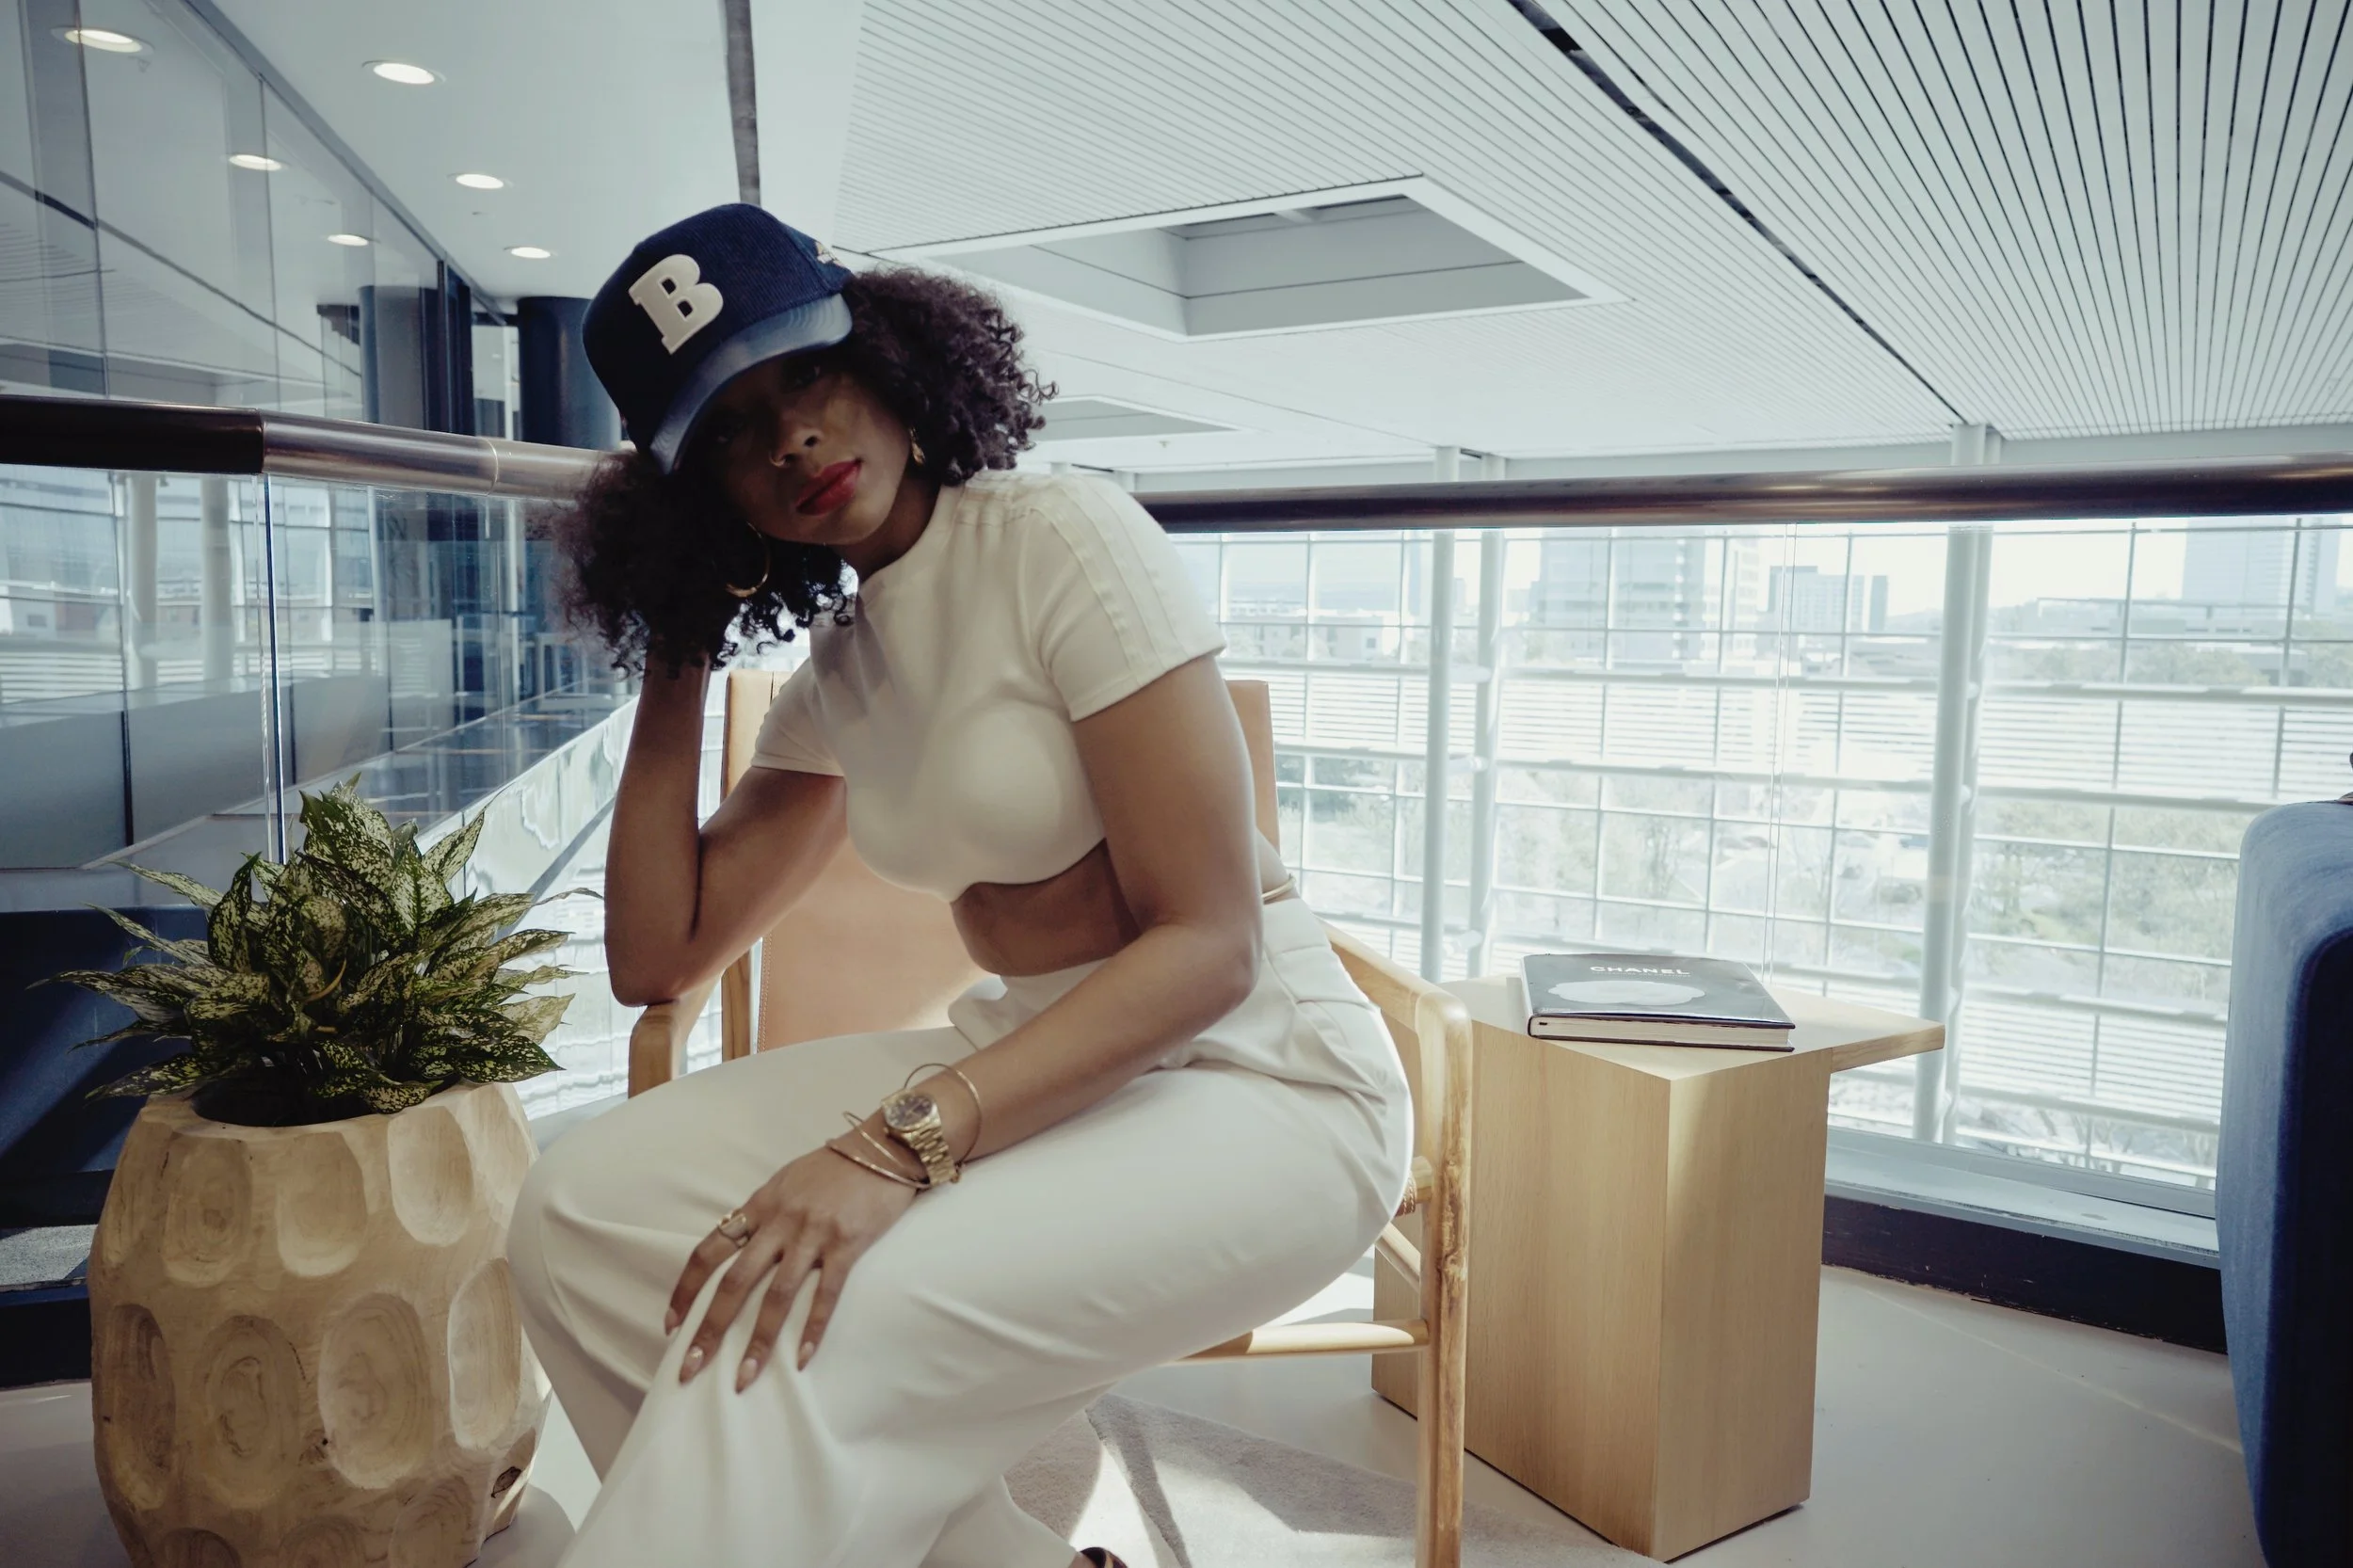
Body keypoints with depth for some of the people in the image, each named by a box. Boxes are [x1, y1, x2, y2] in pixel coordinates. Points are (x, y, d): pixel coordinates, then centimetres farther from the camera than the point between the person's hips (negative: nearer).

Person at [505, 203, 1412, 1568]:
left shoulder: (1061, 537, -12)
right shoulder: (837, 666, 10)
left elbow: (1208, 944, -18)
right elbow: (659, 958, 8)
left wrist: (900, 1145, -28)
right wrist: (676, 659, 7)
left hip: (1257, 1075, -8)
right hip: (1029, 1064, 8)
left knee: (799, 1323, -30)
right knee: (581, 1212, -9)